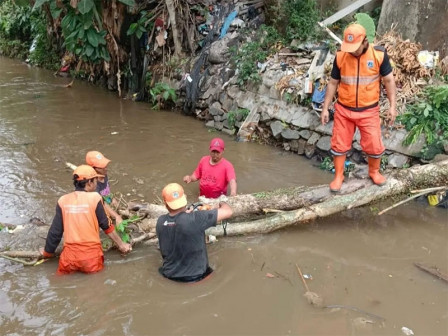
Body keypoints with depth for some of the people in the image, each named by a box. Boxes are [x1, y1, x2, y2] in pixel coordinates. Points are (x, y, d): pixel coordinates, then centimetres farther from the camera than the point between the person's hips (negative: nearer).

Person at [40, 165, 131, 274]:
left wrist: (47, 252, 24)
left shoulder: (63, 200, 4)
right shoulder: (94, 197, -4)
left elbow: (55, 232, 8)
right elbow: (106, 225, 3)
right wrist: (121, 244, 16)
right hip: (91, 257, -3)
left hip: (69, 257, 3)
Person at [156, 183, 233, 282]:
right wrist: (222, 204, 1)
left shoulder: (160, 222, -13)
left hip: (169, 276, 4)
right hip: (195, 278, -4)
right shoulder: (195, 219, -29)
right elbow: (228, 212, -20)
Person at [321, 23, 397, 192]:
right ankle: (338, 176, 27)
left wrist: (392, 106, -6)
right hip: (343, 110, 1)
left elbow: (389, 81, -3)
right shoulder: (340, 56, -9)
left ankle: (374, 172, 36)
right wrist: (325, 108, 1)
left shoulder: (379, 55, -13)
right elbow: (333, 83, 1)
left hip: (369, 111, -1)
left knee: (374, 145, 8)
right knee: (339, 145, 8)